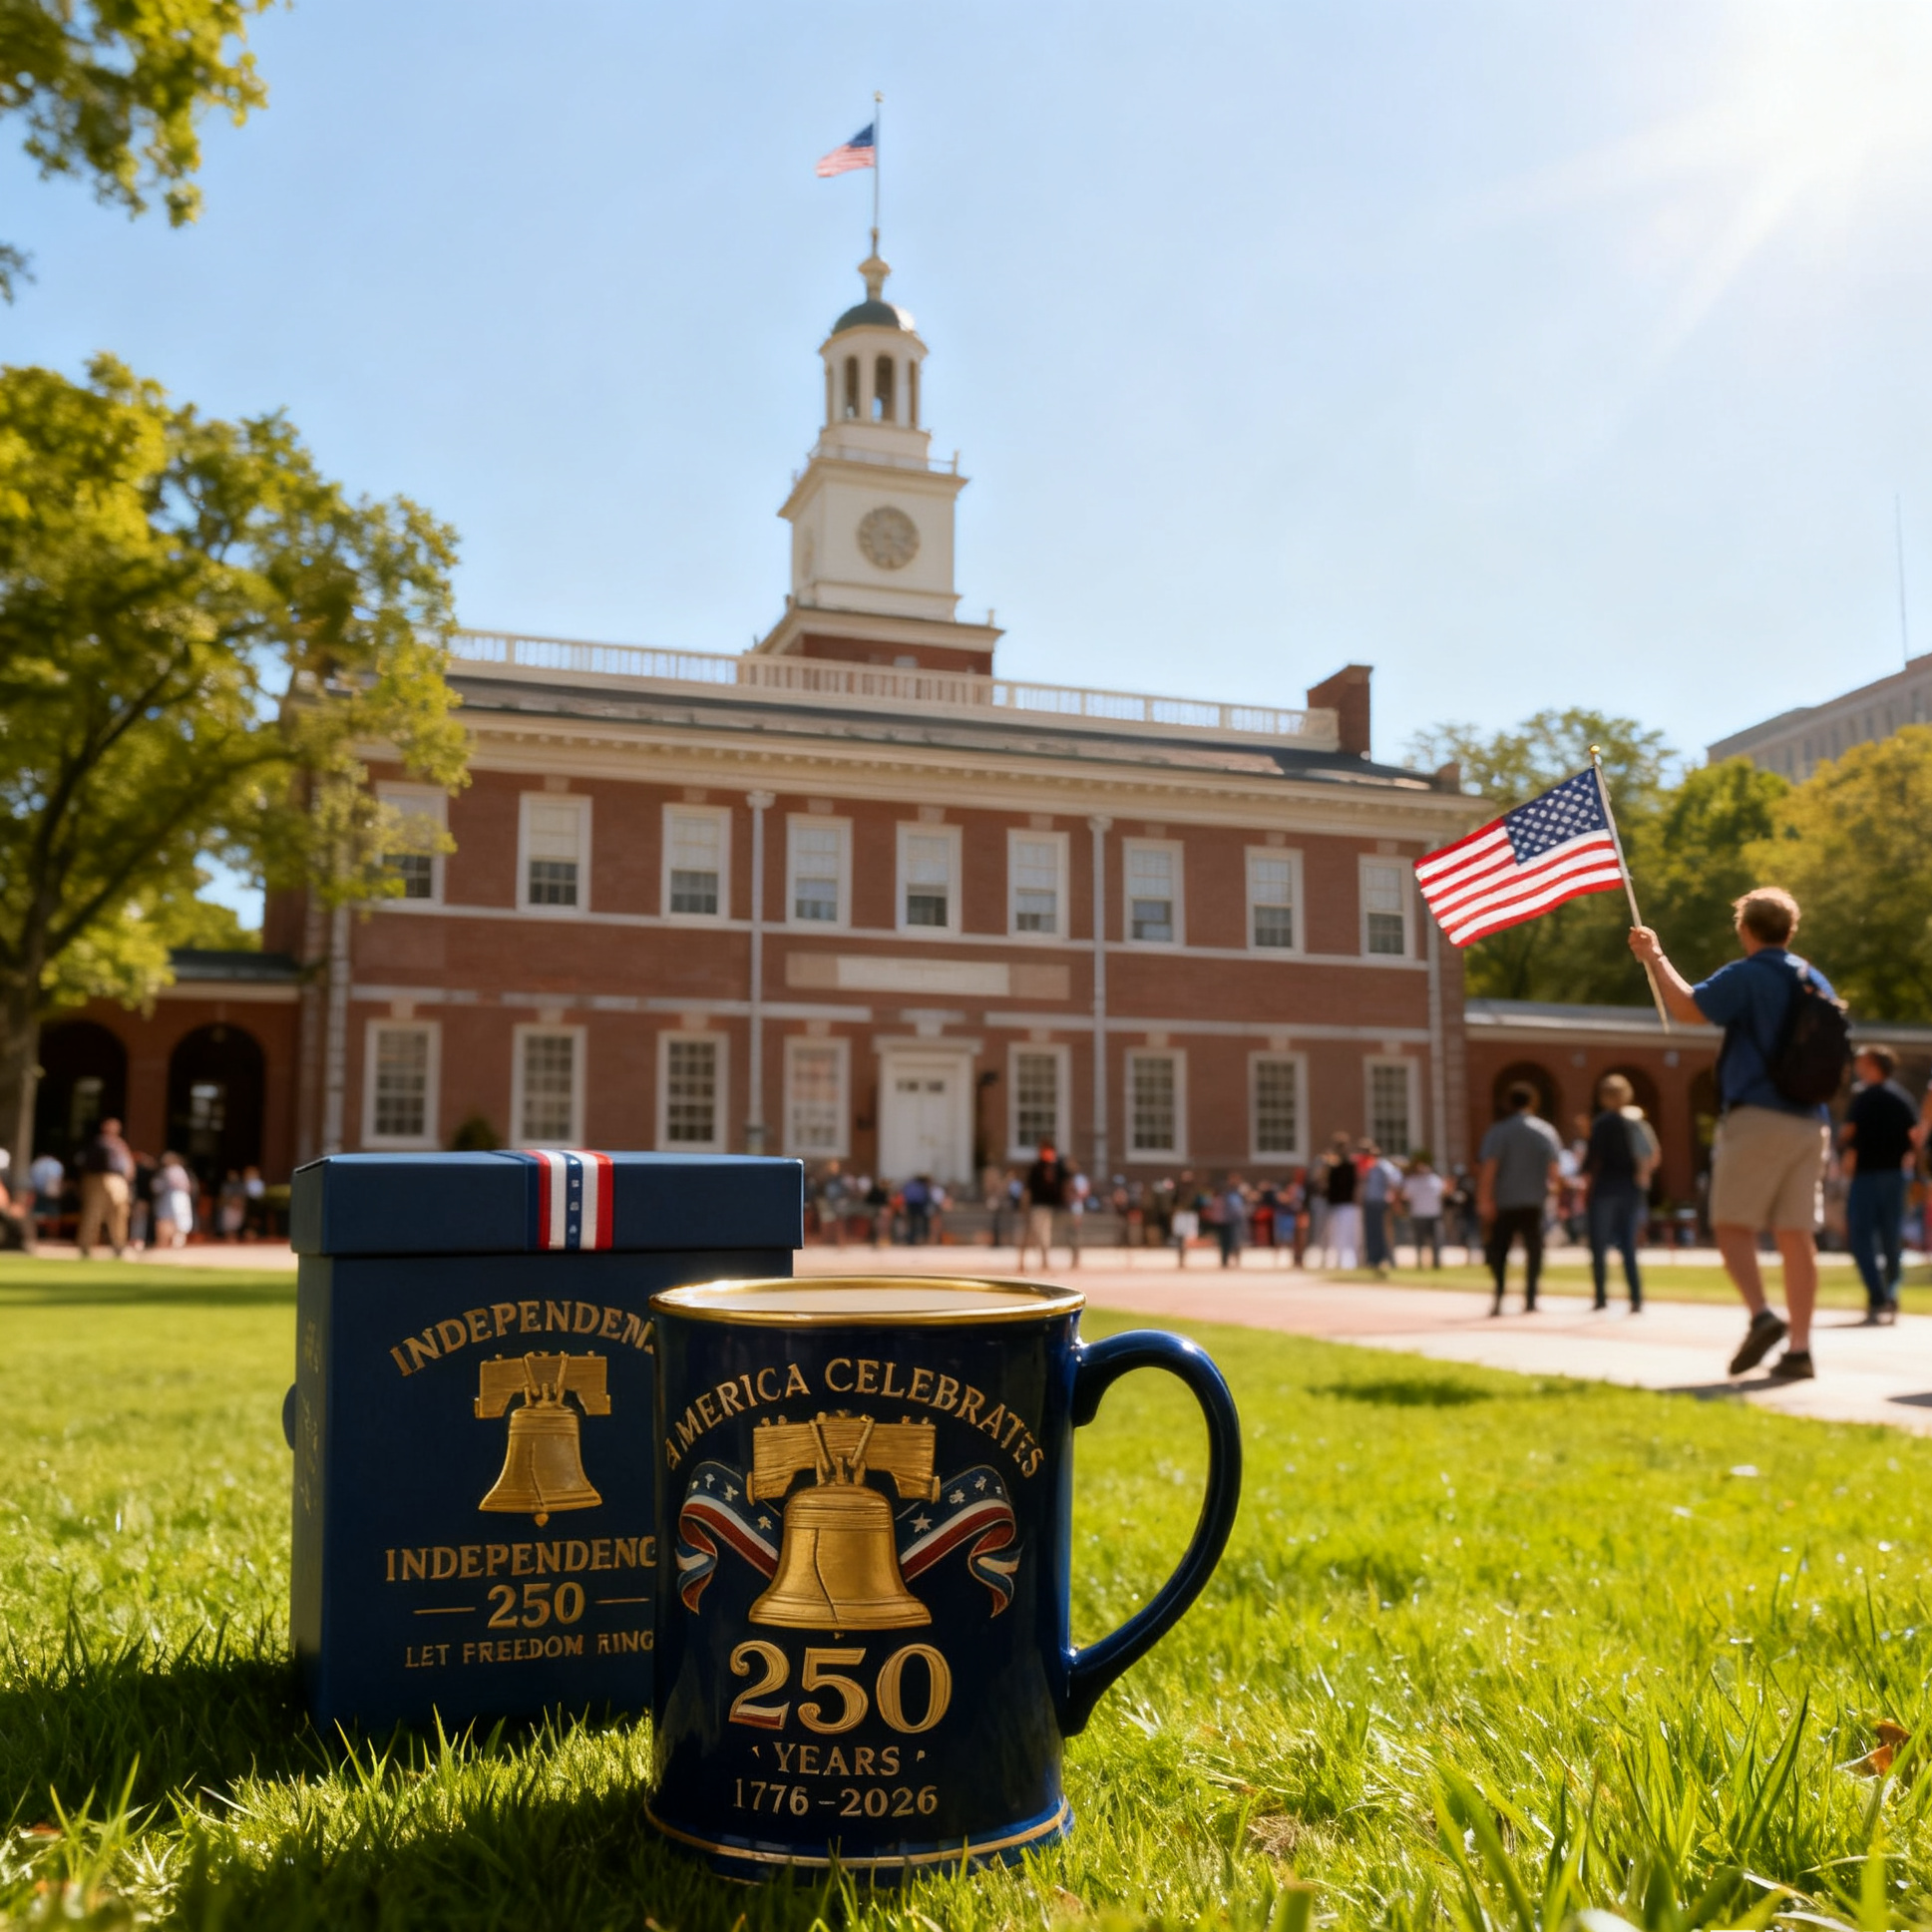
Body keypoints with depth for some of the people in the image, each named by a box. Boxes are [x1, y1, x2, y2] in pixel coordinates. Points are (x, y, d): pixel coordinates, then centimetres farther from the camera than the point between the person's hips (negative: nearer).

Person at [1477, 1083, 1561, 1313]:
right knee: (1533, 1249, 10)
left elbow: (1488, 1167, -14)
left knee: (1499, 1250, 5)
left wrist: (1484, 1199, -13)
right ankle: (1530, 1299, 7)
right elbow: (1554, 1169, 2)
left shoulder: (1499, 1131, -6)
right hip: (1536, 1200, 1)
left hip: (1505, 1201, -1)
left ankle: (1498, 1297, -8)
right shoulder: (1546, 1130, 2)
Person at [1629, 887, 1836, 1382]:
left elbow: (1685, 1006, -15)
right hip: (1810, 1123, 6)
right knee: (1796, 1235, 5)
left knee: (1733, 1224, -1)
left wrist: (1654, 957, -3)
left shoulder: (1746, 976, -7)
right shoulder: (1817, 983, 15)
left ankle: (1762, 1315, -20)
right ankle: (1799, 1348, 4)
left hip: (1757, 1117, -6)